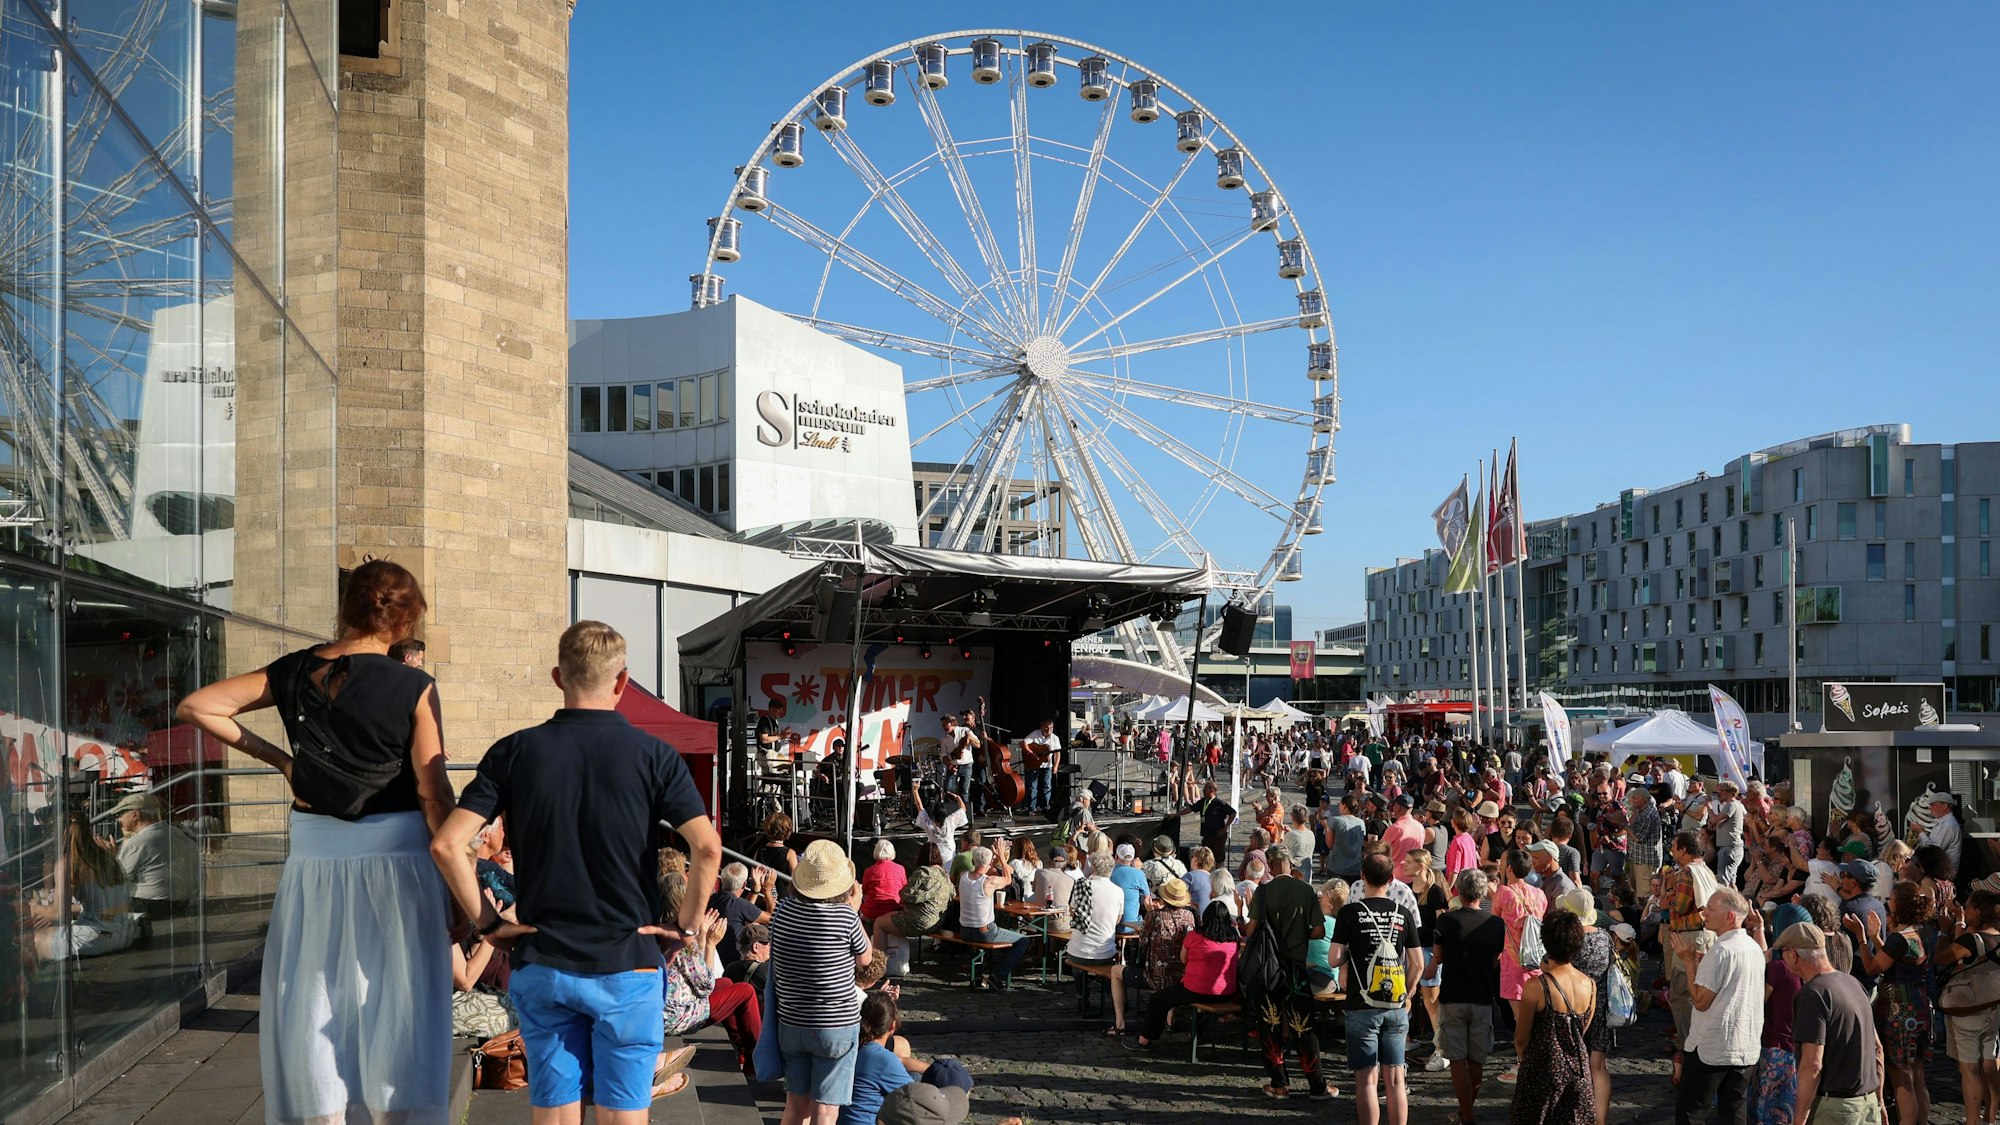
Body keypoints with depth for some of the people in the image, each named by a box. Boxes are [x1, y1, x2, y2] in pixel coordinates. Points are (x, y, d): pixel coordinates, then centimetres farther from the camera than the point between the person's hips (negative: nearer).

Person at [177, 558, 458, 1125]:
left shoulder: (294, 672, 2)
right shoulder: (414, 687, -10)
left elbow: (194, 706, 7)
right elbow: (434, 797, -11)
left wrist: (278, 759, 7)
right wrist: (468, 892, -5)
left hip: (315, 862, 3)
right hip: (394, 865, -3)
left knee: (315, 1012, 13)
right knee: (396, 1019, 5)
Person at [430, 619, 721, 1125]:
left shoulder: (515, 752, 0)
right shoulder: (652, 755, -5)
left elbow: (446, 844, -7)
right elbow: (707, 847, -15)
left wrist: (489, 923, 1)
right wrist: (688, 926, -3)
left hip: (542, 966, 2)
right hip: (628, 968, -2)